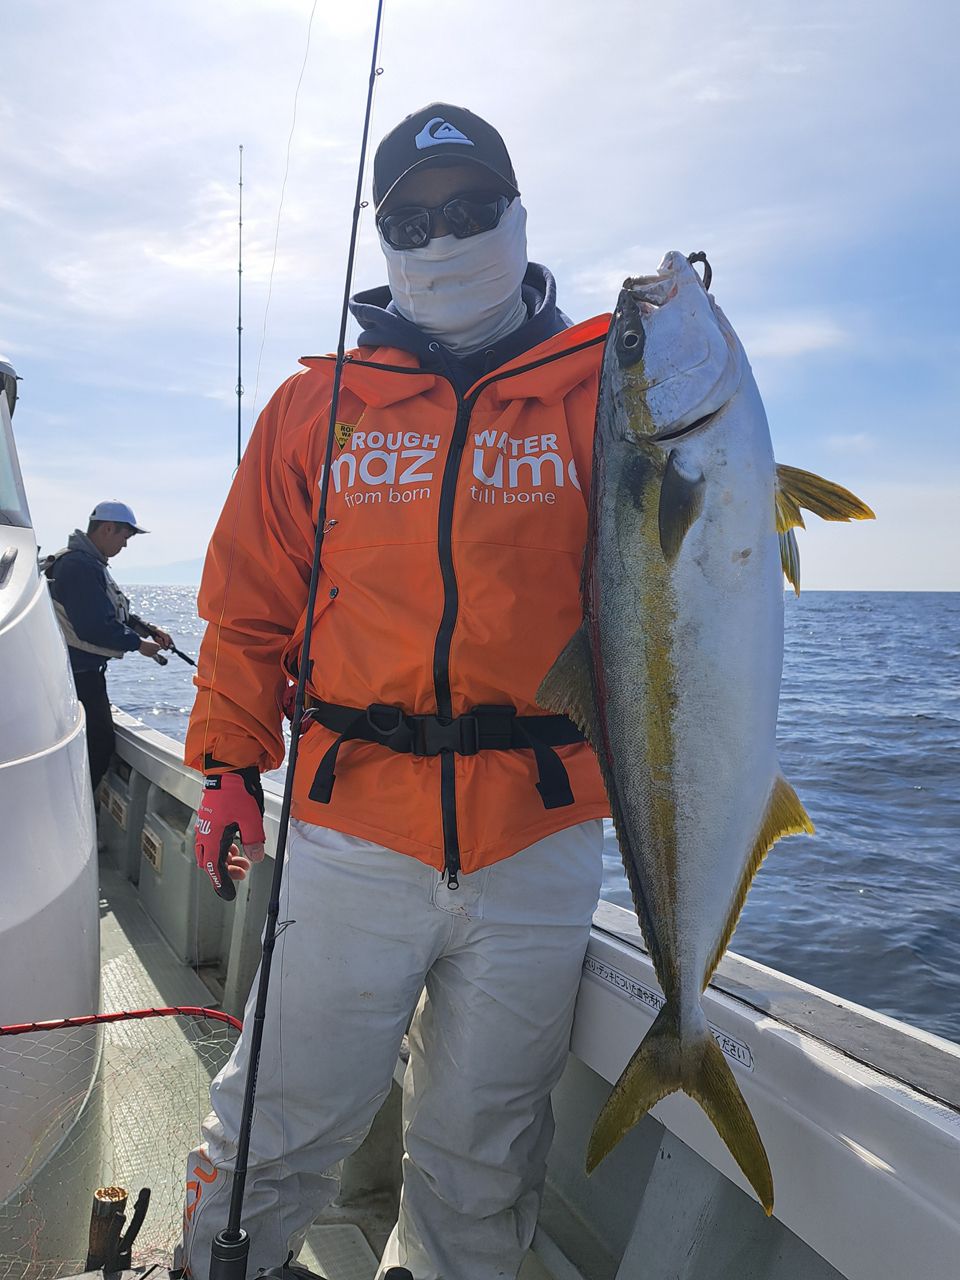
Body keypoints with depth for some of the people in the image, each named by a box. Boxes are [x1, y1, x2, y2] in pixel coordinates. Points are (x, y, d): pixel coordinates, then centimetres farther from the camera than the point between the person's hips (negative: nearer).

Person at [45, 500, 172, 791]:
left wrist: (148, 629, 5)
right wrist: (138, 643, -14)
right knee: (99, 744, -7)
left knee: (99, 742, 17)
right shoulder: (79, 565, -21)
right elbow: (94, 627, -26)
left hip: (86, 671, 11)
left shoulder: (90, 563, 15)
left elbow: (115, 612, 20)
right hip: (78, 673, -11)